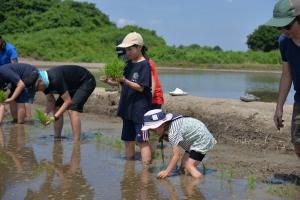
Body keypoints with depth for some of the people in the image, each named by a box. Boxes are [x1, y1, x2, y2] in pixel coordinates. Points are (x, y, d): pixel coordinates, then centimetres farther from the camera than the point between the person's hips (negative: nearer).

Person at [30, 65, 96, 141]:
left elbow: (68, 101, -31)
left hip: (86, 82, -9)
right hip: (74, 85, 10)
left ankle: (76, 142, -24)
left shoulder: (56, 79, -36)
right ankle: (57, 138, 11)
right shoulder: (45, 81, -9)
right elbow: (51, 101, 1)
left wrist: (54, 117, -30)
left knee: (72, 110, -24)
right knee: (57, 108, 3)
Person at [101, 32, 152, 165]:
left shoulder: (144, 65, -10)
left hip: (140, 109, -8)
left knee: (142, 141, -8)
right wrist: (108, 81, -1)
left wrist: (124, 80, -25)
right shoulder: (129, 64, 12)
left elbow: (141, 88, -15)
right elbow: (122, 83, 17)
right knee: (128, 140, 13)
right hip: (127, 108, 8)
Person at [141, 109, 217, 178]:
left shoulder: (173, 132, -31)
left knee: (189, 165, -17)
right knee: (184, 163, 8)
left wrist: (166, 172, -21)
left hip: (202, 140, -11)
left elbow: (176, 155, -27)